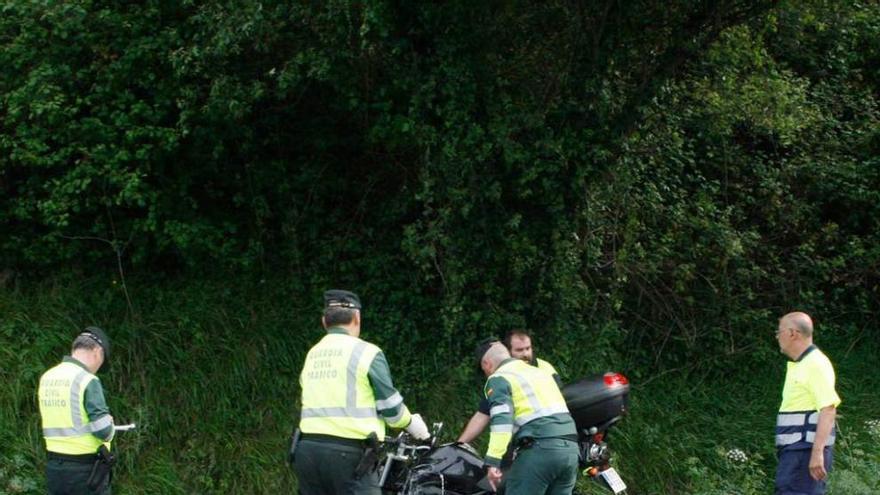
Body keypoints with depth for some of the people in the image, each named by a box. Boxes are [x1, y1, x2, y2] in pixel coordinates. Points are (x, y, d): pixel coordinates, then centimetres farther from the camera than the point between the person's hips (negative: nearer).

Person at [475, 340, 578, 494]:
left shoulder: (498, 379, 3)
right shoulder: (539, 372, 27)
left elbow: (501, 420, -13)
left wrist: (493, 461, -19)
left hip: (539, 448, -8)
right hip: (571, 448, 8)